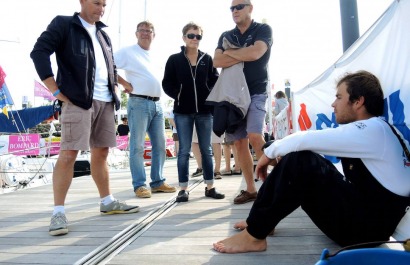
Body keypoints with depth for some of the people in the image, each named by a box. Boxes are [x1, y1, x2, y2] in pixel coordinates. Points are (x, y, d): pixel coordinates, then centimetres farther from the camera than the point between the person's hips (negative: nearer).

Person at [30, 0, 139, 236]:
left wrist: (114, 90, 15)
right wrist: (56, 91, -13)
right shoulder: (63, 24, 1)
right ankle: (59, 212, 0)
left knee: (101, 153, 12)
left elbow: (112, 66, 29)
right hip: (78, 101, -6)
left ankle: (108, 202, 22)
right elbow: (39, 52, -8)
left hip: (105, 102, 7)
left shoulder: (103, 34, 21)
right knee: (68, 154, -9)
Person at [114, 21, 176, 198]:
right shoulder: (127, 52, 1)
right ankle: (139, 185, 2)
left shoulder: (154, 56, 20)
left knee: (160, 145, 7)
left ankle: (157, 182, 17)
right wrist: (125, 84, -10)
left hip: (157, 104, 7)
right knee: (138, 145, -5)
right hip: (139, 103, -7)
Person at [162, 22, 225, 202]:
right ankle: (183, 189, 8)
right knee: (184, 151, 1)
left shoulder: (207, 59, 9)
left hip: (204, 110, 2)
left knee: (206, 149, 6)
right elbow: (167, 84, 3)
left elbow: (215, 80, 9)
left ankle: (210, 187, 15)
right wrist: (178, 96, -8)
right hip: (183, 111, -2)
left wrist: (210, 96, -5)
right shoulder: (174, 59, 4)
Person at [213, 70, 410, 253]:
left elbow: (306, 140, -24)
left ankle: (253, 236, -16)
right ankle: (262, 220, 8)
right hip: (360, 209, 9)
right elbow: (311, 145, 11)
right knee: (299, 156, 7)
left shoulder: (373, 129, -18)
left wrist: (270, 152, -9)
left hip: (368, 225, -9)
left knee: (300, 161, -25)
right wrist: (278, 156, -2)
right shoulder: (370, 131, 12)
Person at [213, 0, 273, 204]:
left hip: (256, 93, -4)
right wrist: (243, 55, -9)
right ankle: (251, 189, 10)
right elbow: (217, 62, -2)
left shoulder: (263, 30, 2)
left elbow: (255, 53, -18)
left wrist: (230, 52, -3)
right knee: (239, 142, 1)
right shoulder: (226, 36, 15)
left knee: (254, 136, -23)